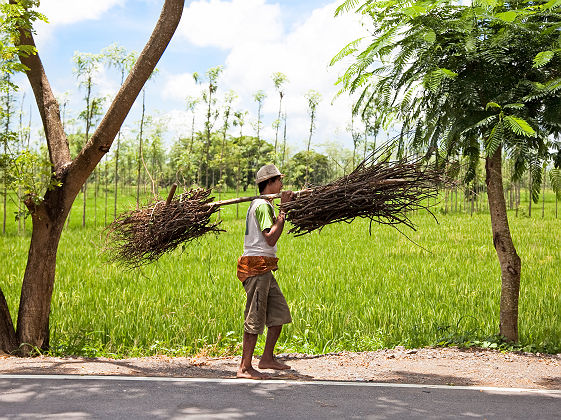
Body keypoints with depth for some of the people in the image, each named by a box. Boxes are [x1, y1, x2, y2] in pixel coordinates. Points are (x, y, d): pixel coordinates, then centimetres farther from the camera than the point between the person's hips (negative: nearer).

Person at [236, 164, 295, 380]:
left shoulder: (263, 204, 19)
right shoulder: (262, 206, -13)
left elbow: (274, 230, 20)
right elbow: (271, 239, -20)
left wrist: (284, 206, 17)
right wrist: (283, 212, -17)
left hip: (263, 268, 10)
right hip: (256, 266, -10)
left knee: (280, 312, 13)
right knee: (255, 318, -6)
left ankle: (267, 358, 21)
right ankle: (245, 367, 0)